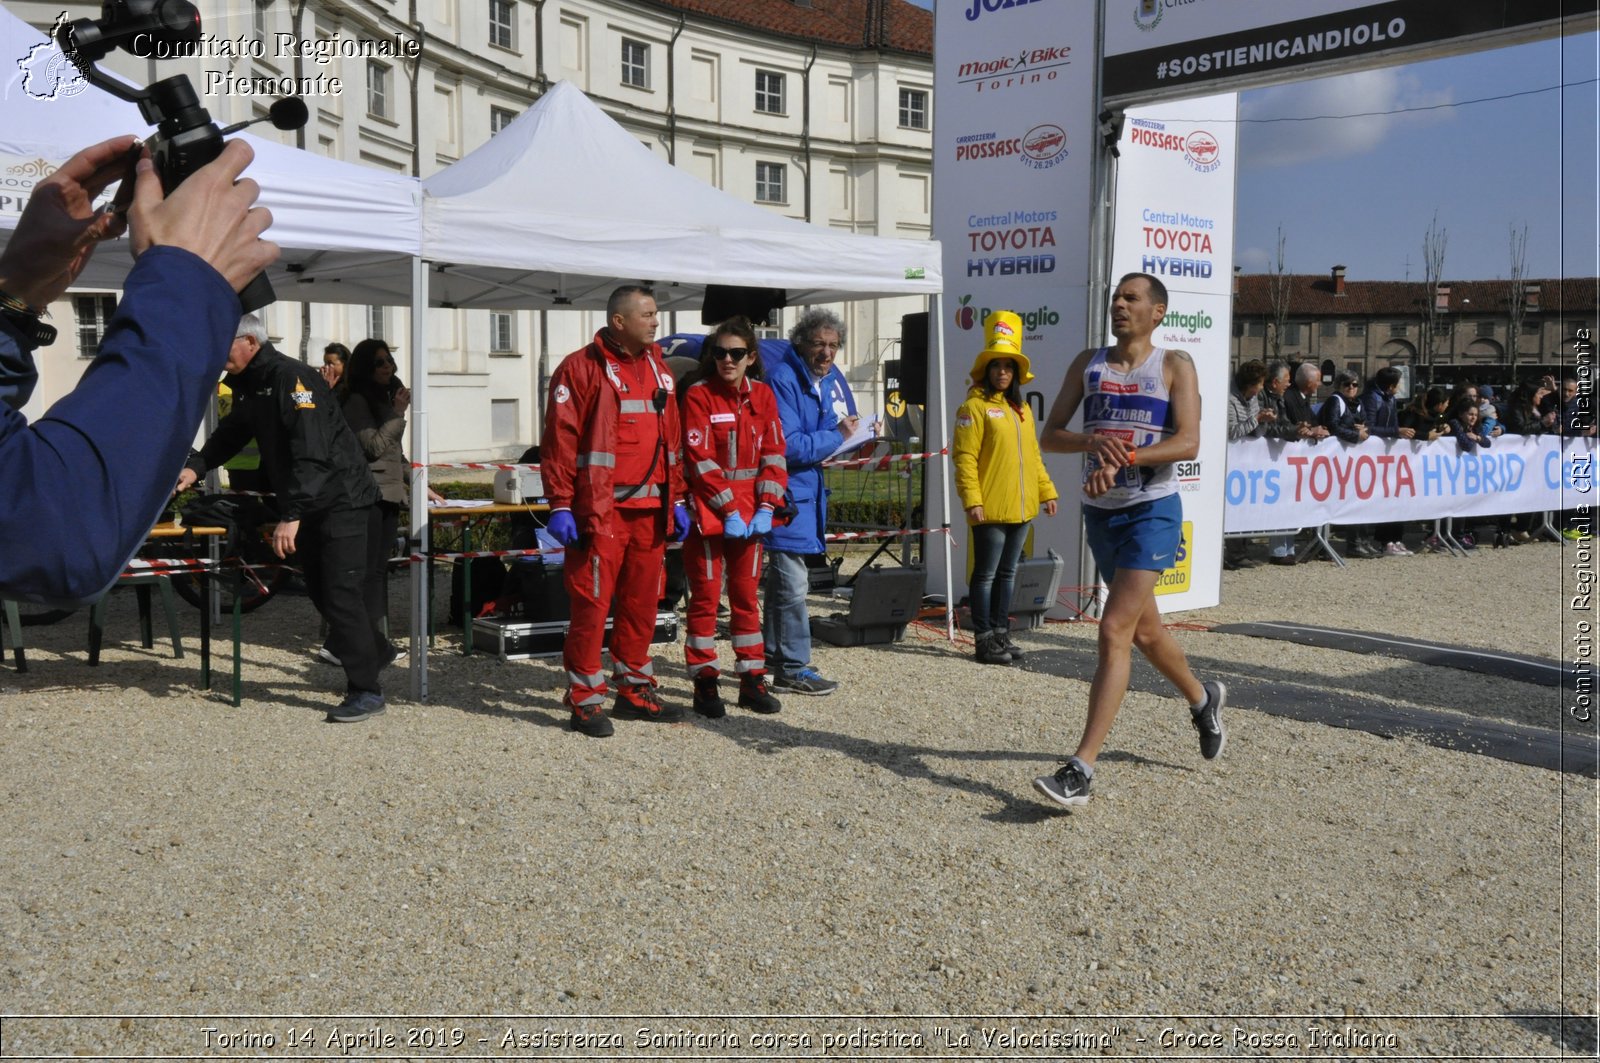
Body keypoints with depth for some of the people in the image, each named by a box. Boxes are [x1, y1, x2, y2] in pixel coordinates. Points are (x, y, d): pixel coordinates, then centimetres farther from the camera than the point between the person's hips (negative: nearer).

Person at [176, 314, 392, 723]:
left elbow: (312, 454, -29)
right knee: (321, 591, 15)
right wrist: (196, 466, -1)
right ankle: (375, 651, 35)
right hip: (306, 506, 10)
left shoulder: (291, 378, -21)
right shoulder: (247, 386, 9)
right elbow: (229, 435, 19)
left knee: (341, 592, -12)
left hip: (342, 500, -10)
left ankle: (366, 692, -8)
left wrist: (291, 516, -33)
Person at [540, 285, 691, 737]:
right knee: (592, 602, -4)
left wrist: (677, 499, 16)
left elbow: (672, 439, 19)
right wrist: (560, 506, -13)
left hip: (650, 508, 7)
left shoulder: (657, 369, 16)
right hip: (600, 509, -6)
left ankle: (635, 690, 23)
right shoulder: (580, 368, -5)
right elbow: (559, 441, -9)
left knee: (642, 601, 12)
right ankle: (585, 699, 5)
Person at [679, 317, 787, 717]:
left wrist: (765, 508, -7)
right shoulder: (698, 394, -7)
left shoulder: (762, 395, 6)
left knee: (747, 595, 11)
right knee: (706, 598, 1)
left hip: (750, 515, 4)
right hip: (709, 513, -4)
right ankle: (704, 683, 9)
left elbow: (773, 453, 3)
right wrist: (729, 512, -16)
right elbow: (700, 460, -12)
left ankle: (752, 680, 19)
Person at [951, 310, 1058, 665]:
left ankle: (1001, 634, 21)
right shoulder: (975, 406, -6)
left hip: (1021, 508, 7)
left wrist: (1046, 491, 16)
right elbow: (964, 457, -12)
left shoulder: (1022, 408, 15)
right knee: (986, 574, -1)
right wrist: (972, 500, -19)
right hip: (991, 509, -7)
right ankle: (984, 640, 6)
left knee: (1008, 573, 13)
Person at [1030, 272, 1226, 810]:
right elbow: (1049, 436, 4)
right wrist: (1094, 442, -16)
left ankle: (1081, 768, -17)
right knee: (1144, 630, 19)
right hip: (1100, 511, 6)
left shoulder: (1174, 365, -3)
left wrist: (1125, 457, -29)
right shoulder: (1088, 363, 9)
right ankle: (1203, 697, 48)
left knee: (1115, 630, -17)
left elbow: (1188, 443, -15)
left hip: (1152, 510, -6)